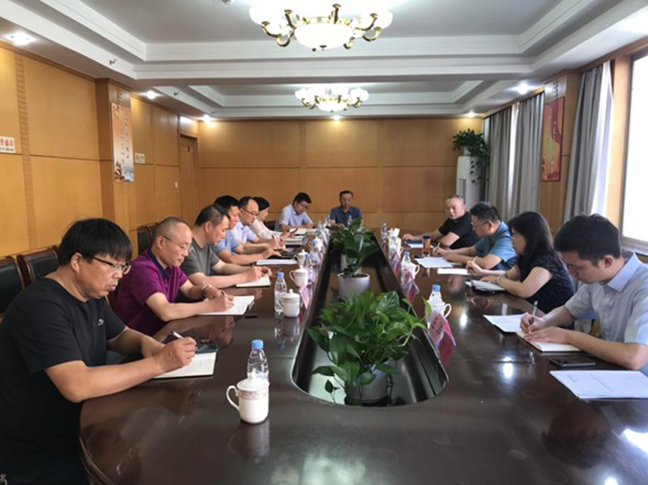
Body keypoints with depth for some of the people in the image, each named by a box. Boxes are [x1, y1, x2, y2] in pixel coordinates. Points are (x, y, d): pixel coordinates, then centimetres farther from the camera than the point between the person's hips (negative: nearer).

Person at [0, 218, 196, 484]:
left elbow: (121, 335, 16)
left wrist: (146, 343, -8)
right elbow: (77, 386, -35)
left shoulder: (91, 294, 3)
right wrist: (159, 363, -33)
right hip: (36, 458, -8)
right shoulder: (41, 306, -26)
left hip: (80, 430, 8)